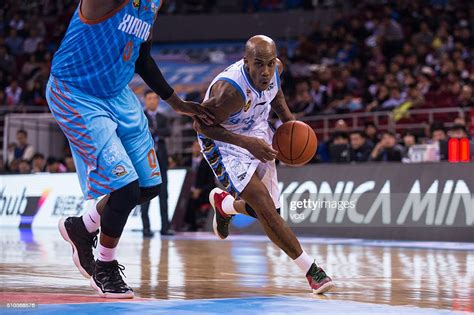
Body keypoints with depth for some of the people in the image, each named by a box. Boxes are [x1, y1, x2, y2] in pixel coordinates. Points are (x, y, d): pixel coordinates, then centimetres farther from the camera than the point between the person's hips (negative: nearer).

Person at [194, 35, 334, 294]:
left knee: (268, 211, 13)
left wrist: (287, 118, -7)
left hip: (257, 133, 7)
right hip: (224, 140, -7)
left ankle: (223, 203, 46)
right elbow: (201, 124, -26)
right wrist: (247, 143, -34)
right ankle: (310, 270, -15)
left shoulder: (276, 68, -17)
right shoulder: (231, 90, -37)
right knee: (264, 205, -21)